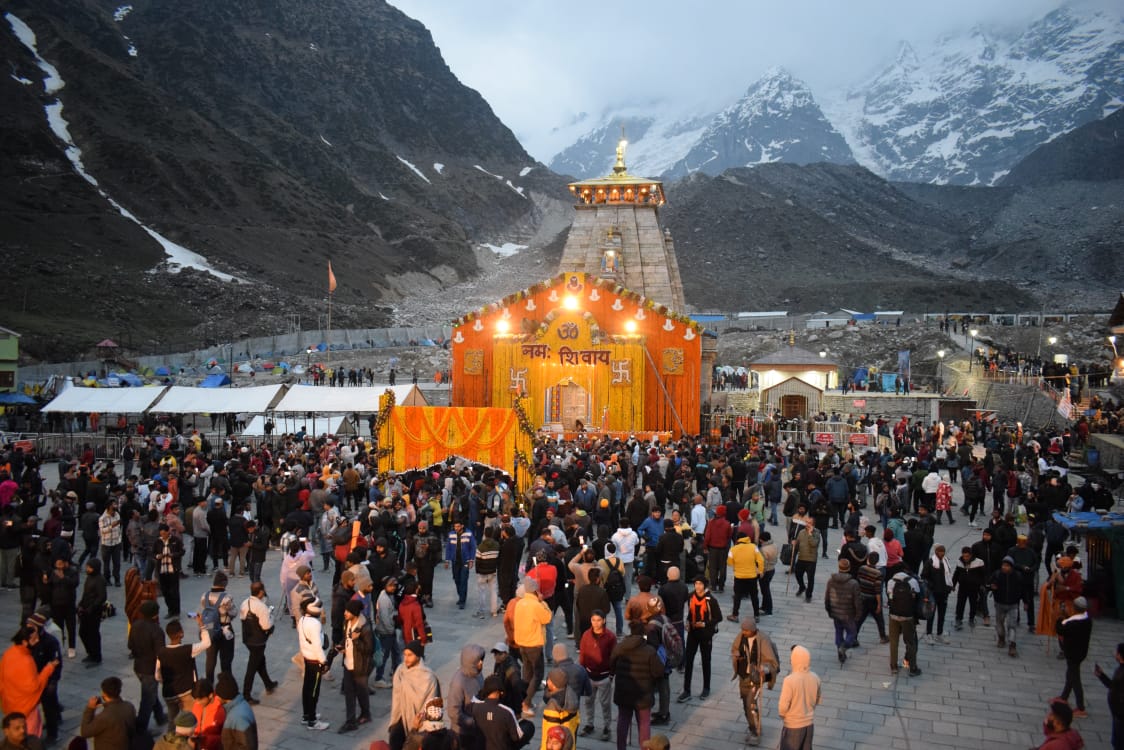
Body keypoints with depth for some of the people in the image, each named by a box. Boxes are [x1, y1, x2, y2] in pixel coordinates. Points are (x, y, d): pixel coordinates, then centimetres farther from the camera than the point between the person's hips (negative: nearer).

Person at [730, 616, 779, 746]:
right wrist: (735, 656, -12)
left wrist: (764, 669, -39)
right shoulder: (741, 636, -8)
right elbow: (734, 649, 11)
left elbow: (772, 662, -19)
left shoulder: (763, 641, -23)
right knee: (746, 704, 16)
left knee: (752, 704, -13)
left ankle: (756, 734, -1)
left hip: (756, 677, -6)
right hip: (743, 676, 6)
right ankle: (753, 728, 36)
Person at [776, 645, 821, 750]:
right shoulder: (815, 678, -8)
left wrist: (781, 714, 0)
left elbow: (783, 706, -21)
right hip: (809, 722, 5)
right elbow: (817, 701, 6)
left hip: (793, 725, -5)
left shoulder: (789, 680, -26)